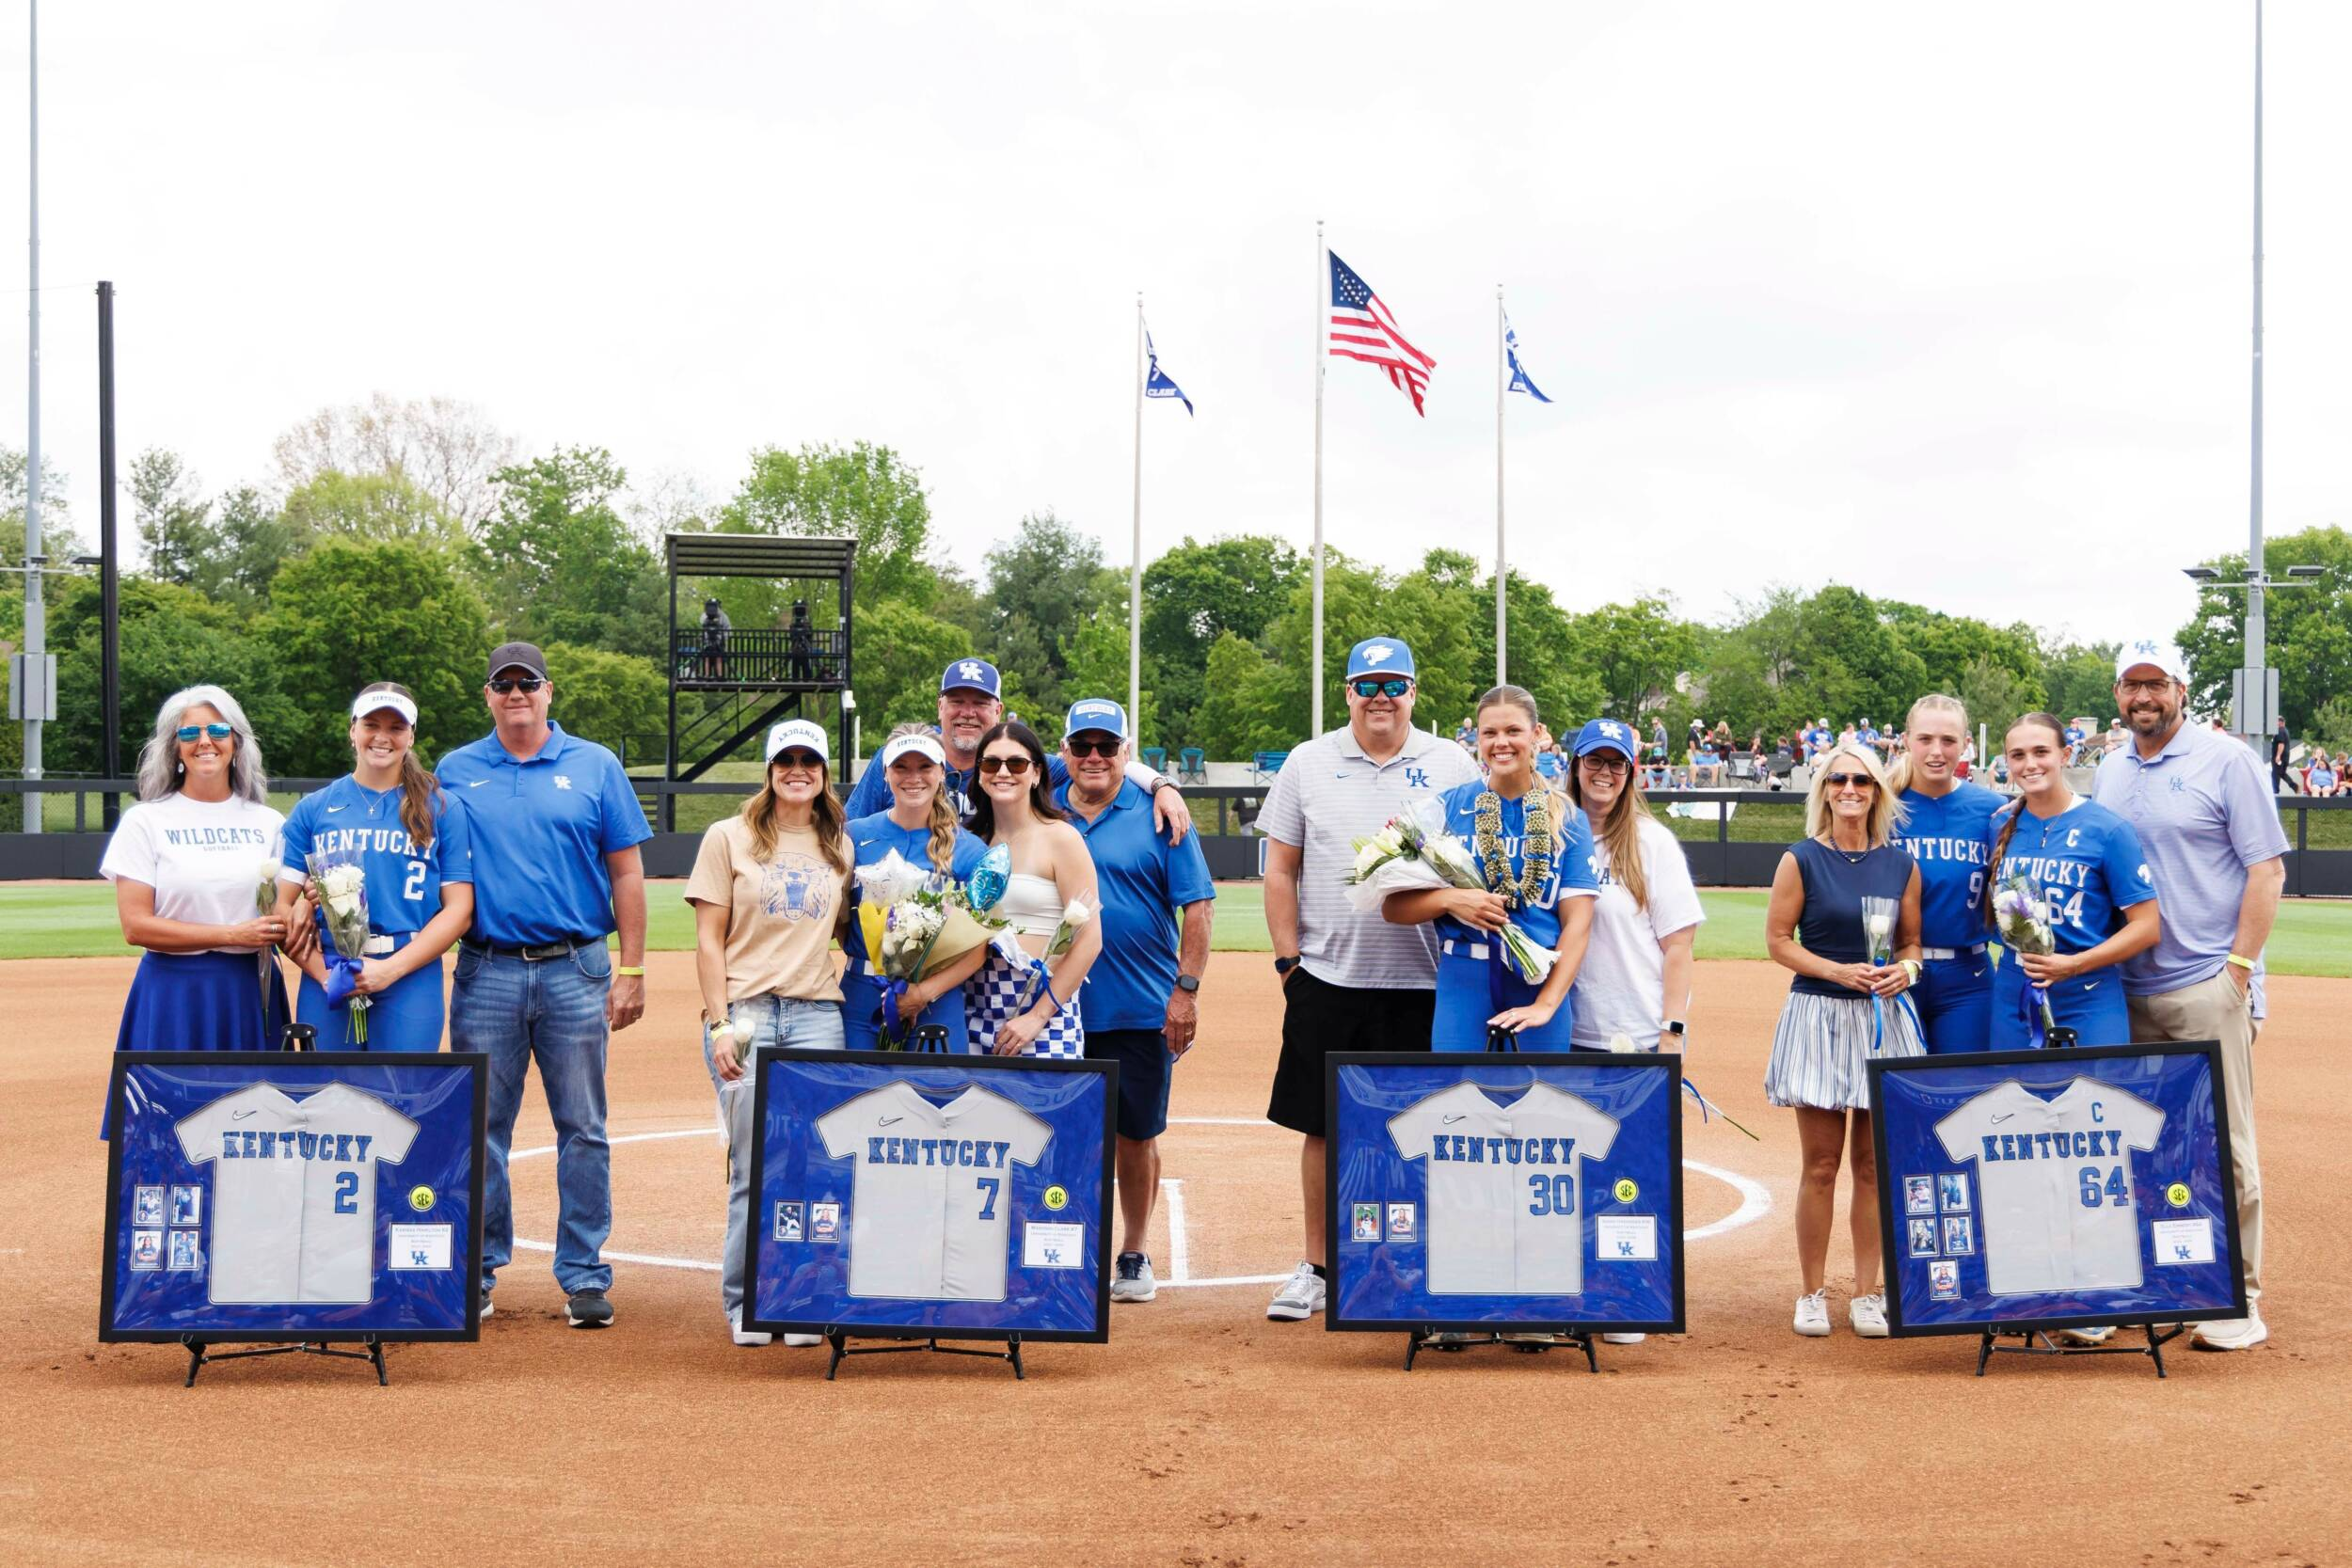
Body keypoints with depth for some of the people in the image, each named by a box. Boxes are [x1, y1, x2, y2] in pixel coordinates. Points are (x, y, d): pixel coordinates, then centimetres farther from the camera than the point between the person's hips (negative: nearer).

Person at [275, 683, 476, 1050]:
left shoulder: (442, 809, 6)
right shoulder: (312, 810, 10)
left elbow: (459, 909, 0)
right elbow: (283, 904, 4)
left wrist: (391, 969, -10)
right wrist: (322, 972, -10)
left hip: (411, 982, -1)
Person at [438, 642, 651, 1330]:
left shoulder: (595, 767, 6)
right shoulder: (455, 773, 10)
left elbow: (627, 873, 5)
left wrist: (631, 970, -1)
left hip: (576, 970, -1)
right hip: (486, 972, 1)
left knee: (582, 1130, 2)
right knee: (481, 1129, 5)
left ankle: (584, 1275, 9)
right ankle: (477, 1269, 16)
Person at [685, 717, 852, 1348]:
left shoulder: (842, 846, 14)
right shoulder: (730, 837, 5)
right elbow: (709, 940, 1)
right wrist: (719, 1023, -8)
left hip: (818, 1016, 3)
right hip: (746, 1014, -2)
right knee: (754, 1169, -4)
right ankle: (745, 1306, 9)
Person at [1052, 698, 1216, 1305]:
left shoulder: (1157, 816, -1)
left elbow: (1197, 905, -4)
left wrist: (1187, 989, -10)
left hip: (1143, 1010, -2)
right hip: (1058, 1008, 2)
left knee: (1136, 1135, 7)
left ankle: (1133, 1256, 22)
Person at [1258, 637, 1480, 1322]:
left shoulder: (1453, 766, 4)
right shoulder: (1308, 763, 6)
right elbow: (1280, 868, 6)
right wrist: (1290, 960, 0)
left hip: (1424, 984, -1)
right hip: (1326, 981, 1)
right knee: (1322, 1126, 6)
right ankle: (1317, 1267, 19)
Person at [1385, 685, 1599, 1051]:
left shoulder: (1567, 819, 5)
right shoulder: (1446, 808, 5)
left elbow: (1578, 921, -1)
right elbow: (1393, 906, 4)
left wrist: (1547, 1003, -12)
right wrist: (1450, 899, -15)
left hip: (1542, 984, 0)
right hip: (1463, 983, 0)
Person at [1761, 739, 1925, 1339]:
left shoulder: (1901, 864, 7)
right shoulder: (1801, 860, -1)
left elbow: (1911, 941, 14)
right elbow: (1778, 940, -2)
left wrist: (1903, 969, -8)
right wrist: (1839, 971, -14)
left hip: (1885, 1019, 3)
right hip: (1819, 1016, -3)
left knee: (1874, 1164, 5)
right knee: (1821, 1165, -1)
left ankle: (1866, 1294, 14)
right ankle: (1812, 1295, 9)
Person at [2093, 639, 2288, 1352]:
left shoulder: (2226, 760, -3)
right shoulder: (2109, 773, 14)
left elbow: (2267, 869, -6)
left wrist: (2240, 968, -13)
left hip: (2207, 988, -6)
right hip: (2128, 991, 6)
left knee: (2223, 1146, -5)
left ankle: (2238, 1299, 1)